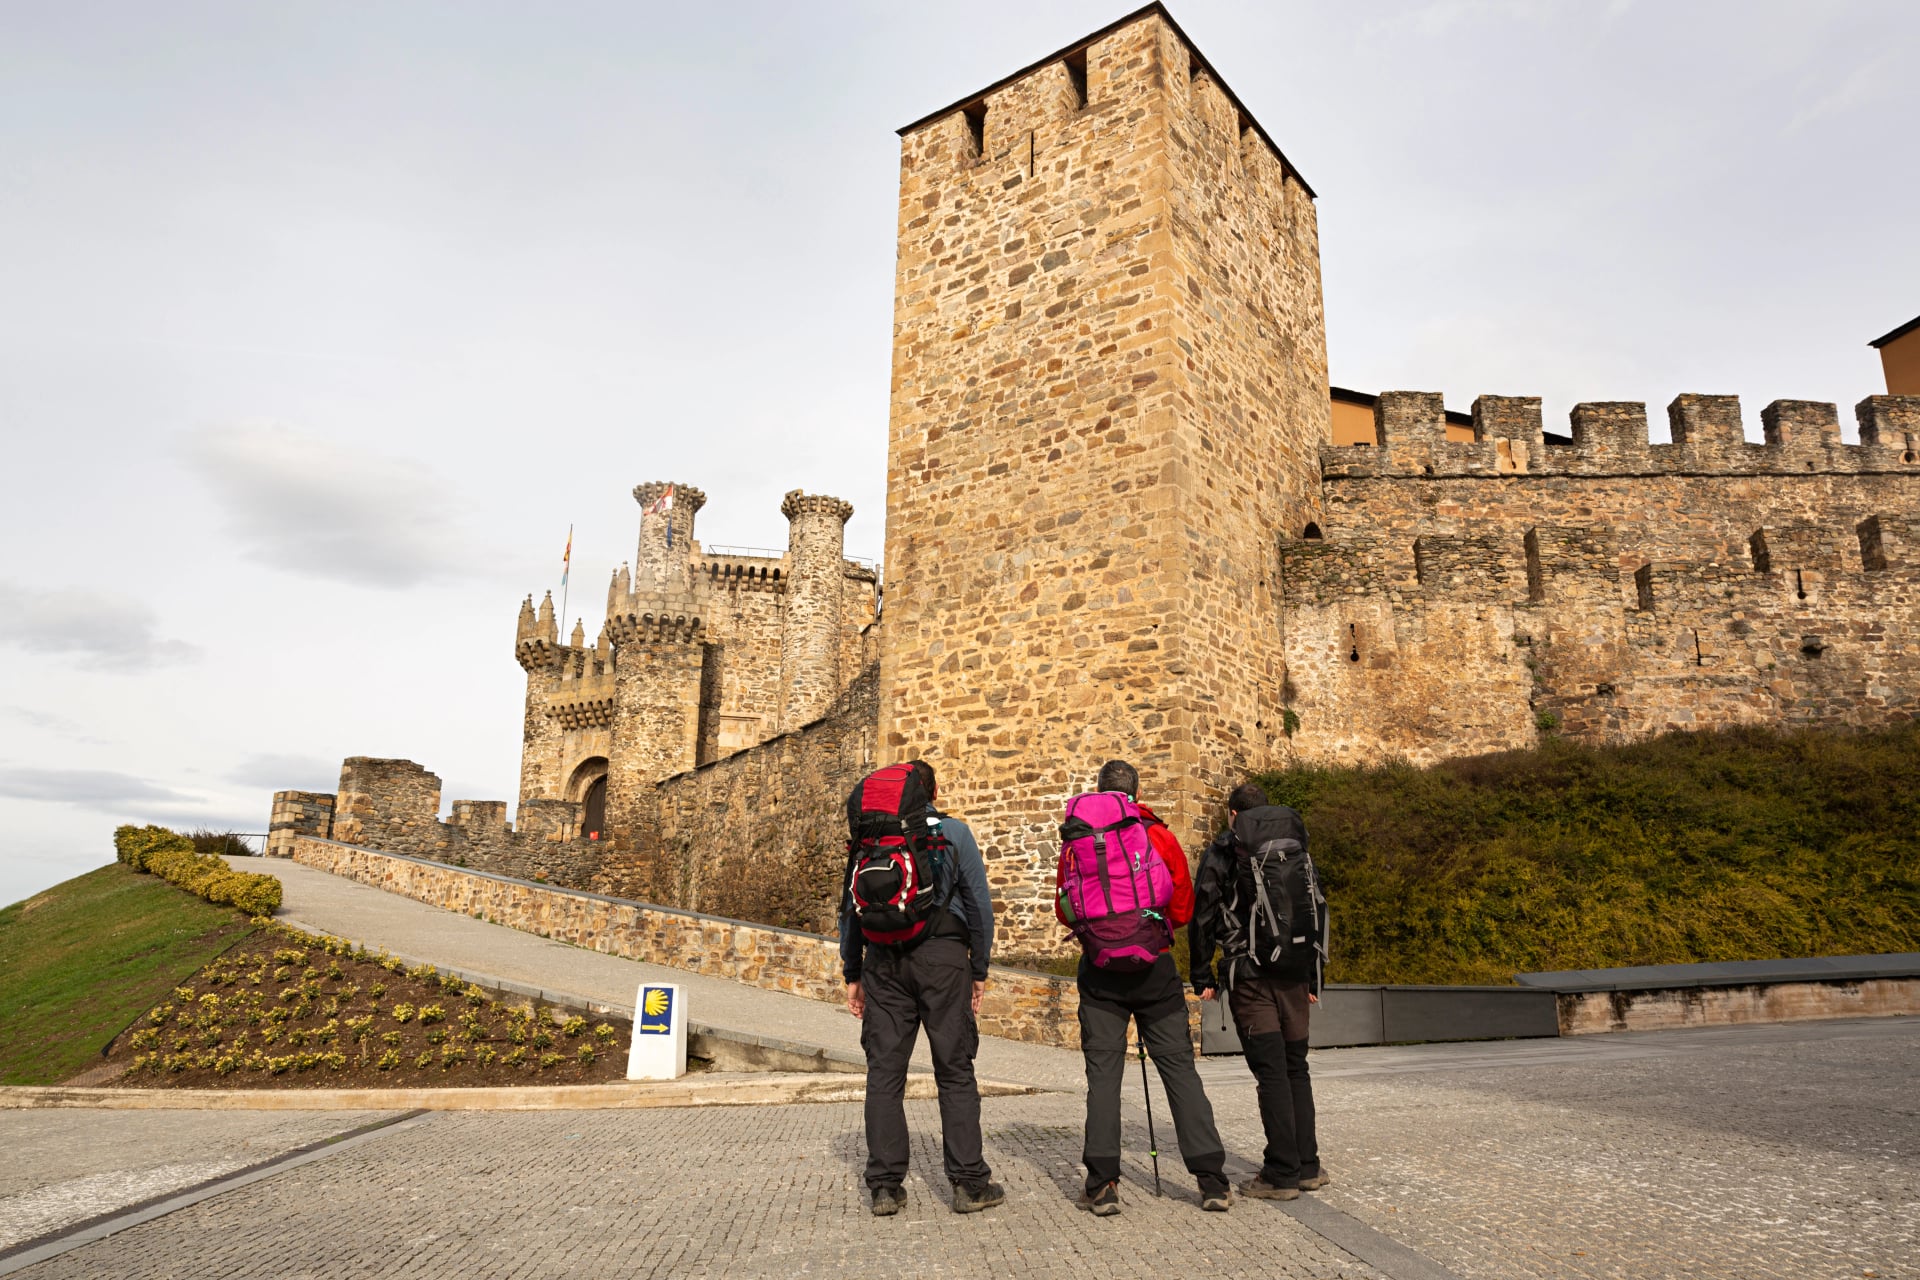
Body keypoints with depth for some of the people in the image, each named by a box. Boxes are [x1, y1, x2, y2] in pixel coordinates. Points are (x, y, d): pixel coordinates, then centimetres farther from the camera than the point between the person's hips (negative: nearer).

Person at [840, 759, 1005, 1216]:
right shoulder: (955, 832, 4)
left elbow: (850, 904, 10)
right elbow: (979, 904, 1)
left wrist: (852, 973, 15)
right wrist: (980, 970, 7)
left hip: (884, 960, 2)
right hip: (943, 957, -2)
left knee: (885, 1071, 6)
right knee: (955, 1071, 3)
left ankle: (885, 1186, 7)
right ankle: (970, 1183, 5)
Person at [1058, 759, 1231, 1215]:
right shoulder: (1161, 836, 0)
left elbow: (1064, 911, 7)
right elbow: (1184, 909, 4)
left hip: (1099, 969, 0)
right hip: (1155, 967, 0)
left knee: (1103, 1071, 4)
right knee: (1179, 1066, 7)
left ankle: (1103, 1184, 1)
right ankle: (1212, 1180, 7)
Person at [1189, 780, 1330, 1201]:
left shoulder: (1222, 851, 0)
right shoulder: (1298, 848, 14)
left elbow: (1202, 915, -5)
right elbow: (1318, 911, 15)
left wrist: (1203, 976, 1)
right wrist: (1315, 976, 20)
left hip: (1250, 972, -4)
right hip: (1295, 971, 4)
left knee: (1270, 1070, -3)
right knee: (1296, 1067, 14)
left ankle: (1281, 1174, -3)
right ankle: (1307, 1166, 16)